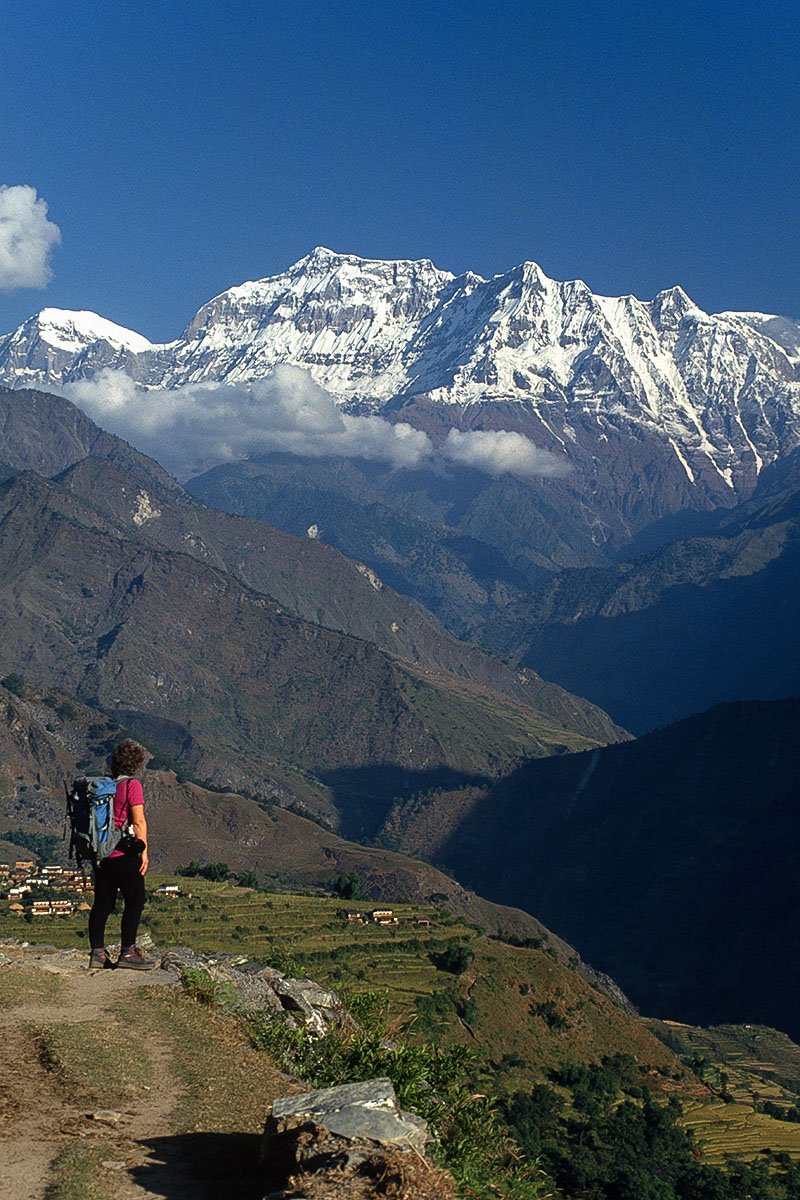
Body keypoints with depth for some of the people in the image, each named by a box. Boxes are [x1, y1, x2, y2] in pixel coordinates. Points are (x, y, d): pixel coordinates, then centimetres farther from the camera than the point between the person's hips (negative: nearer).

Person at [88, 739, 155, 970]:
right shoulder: (131, 785, -11)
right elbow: (138, 821, -14)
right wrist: (144, 851, -9)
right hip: (124, 854, -7)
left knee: (103, 903, 10)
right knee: (135, 900, 0)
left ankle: (97, 953, 12)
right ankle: (127, 953, -2)